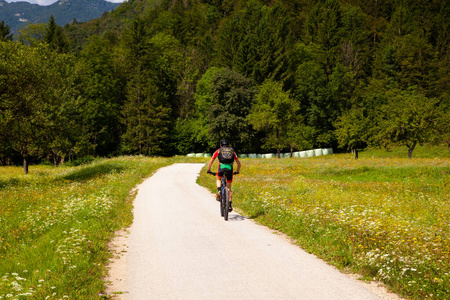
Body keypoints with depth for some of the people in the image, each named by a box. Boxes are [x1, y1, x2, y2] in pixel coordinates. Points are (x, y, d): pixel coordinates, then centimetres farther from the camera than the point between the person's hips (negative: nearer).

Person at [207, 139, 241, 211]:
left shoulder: (218, 151, 22)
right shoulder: (232, 151, 26)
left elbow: (210, 162, 23)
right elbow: (239, 163, 29)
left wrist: (209, 170, 36)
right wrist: (237, 171, 44)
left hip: (221, 168, -1)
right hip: (230, 169, 1)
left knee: (218, 179, 32)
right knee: (229, 188, 16)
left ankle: (219, 191, 4)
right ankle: (230, 205, 11)